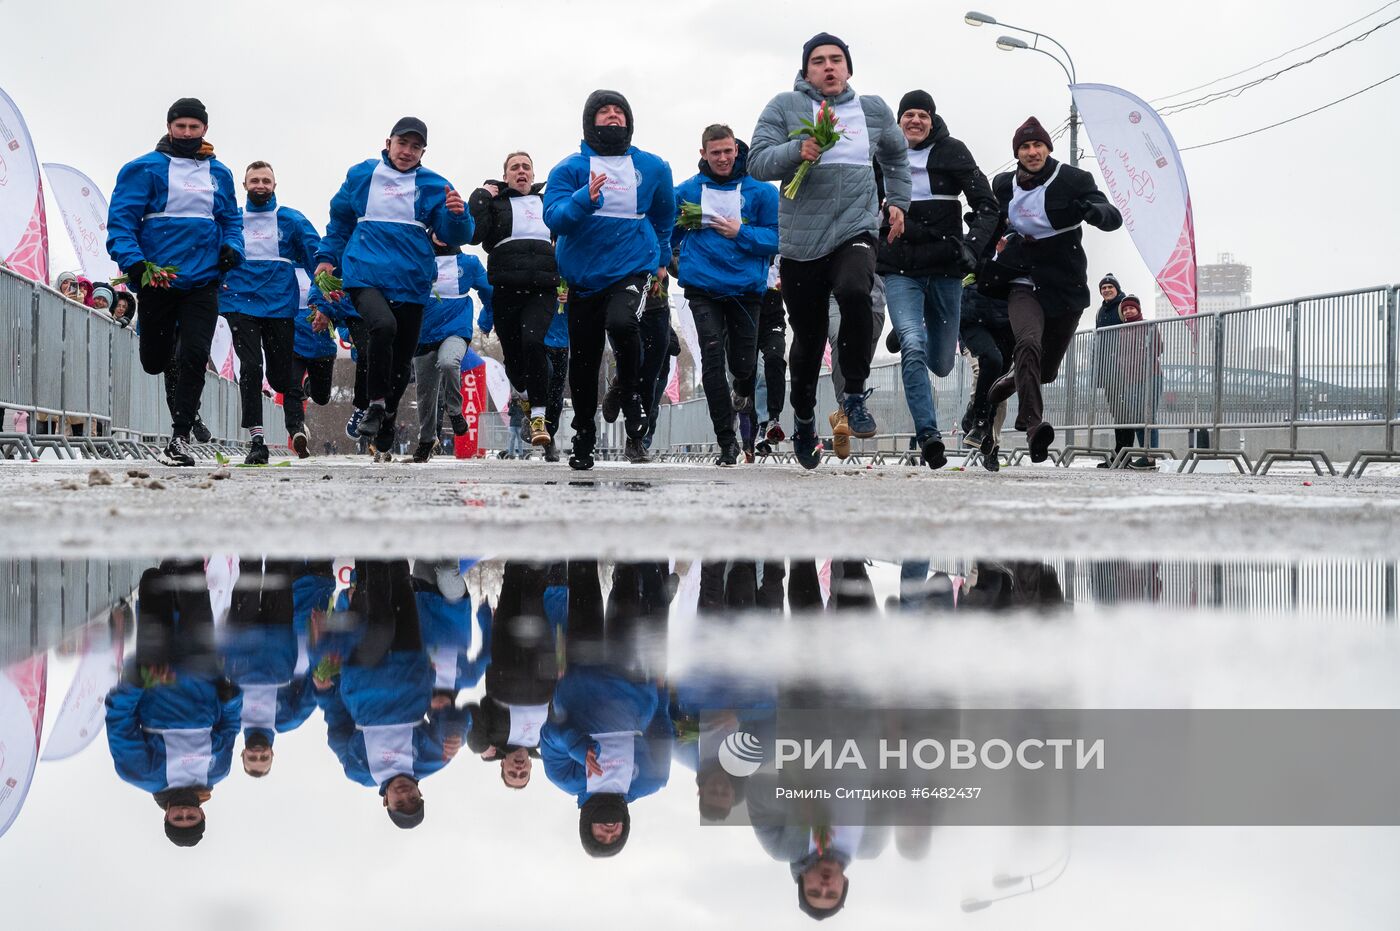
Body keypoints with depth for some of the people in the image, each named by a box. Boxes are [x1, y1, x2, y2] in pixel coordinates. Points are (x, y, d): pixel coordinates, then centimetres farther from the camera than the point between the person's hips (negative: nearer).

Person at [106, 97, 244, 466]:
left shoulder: (219, 174, 11)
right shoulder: (145, 169, -1)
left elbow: (232, 220, 20)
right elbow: (121, 219, -7)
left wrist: (231, 247, -1)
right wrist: (132, 261, -21)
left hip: (202, 281, 2)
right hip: (157, 280, -2)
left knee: (193, 356, -13)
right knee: (155, 361, 8)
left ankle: (180, 437, -7)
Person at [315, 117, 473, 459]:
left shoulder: (433, 185, 5)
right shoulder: (362, 175, 7)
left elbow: (454, 235, -2)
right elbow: (340, 218, 21)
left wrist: (457, 214, -22)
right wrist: (328, 257, 14)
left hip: (411, 280, 2)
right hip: (366, 273, -2)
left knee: (402, 357, 9)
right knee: (382, 324, -32)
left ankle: (385, 429, 31)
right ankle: (375, 404, -18)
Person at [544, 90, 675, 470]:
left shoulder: (653, 168, 4)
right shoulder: (570, 168, -2)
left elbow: (664, 217, 22)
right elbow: (554, 217, -16)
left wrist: (661, 259, 29)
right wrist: (585, 199, -32)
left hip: (633, 269, -1)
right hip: (583, 278, 1)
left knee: (621, 322, -32)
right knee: (582, 365, 6)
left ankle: (632, 393, -4)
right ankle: (583, 440, 25)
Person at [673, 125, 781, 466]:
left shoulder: (760, 191, 0)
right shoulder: (686, 192, 4)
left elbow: (776, 239, -4)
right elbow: (667, 234, 13)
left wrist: (740, 233, -14)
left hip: (745, 287, 0)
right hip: (703, 287, 0)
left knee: (743, 364, 6)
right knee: (712, 359, -11)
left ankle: (743, 392, 46)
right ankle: (726, 442, -6)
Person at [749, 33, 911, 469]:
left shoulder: (874, 110, 10)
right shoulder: (784, 107, 1)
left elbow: (896, 157, 29)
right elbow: (757, 162, -10)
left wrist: (897, 201, 23)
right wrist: (797, 150, -25)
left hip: (855, 230, 0)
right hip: (801, 239, 0)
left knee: (854, 292, -32)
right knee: (808, 337, 8)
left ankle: (855, 397, -18)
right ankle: (803, 418, 34)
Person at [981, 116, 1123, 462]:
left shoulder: (1074, 180, -3)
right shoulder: (1004, 185, 6)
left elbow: (1113, 218, -14)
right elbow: (991, 226, 26)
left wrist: (1091, 210, -37)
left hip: (1065, 287, 0)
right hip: (1023, 282, 0)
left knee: (1047, 369, 12)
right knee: (1029, 343, -30)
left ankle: (1012, 381, 47)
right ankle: (1034, 426, -40)